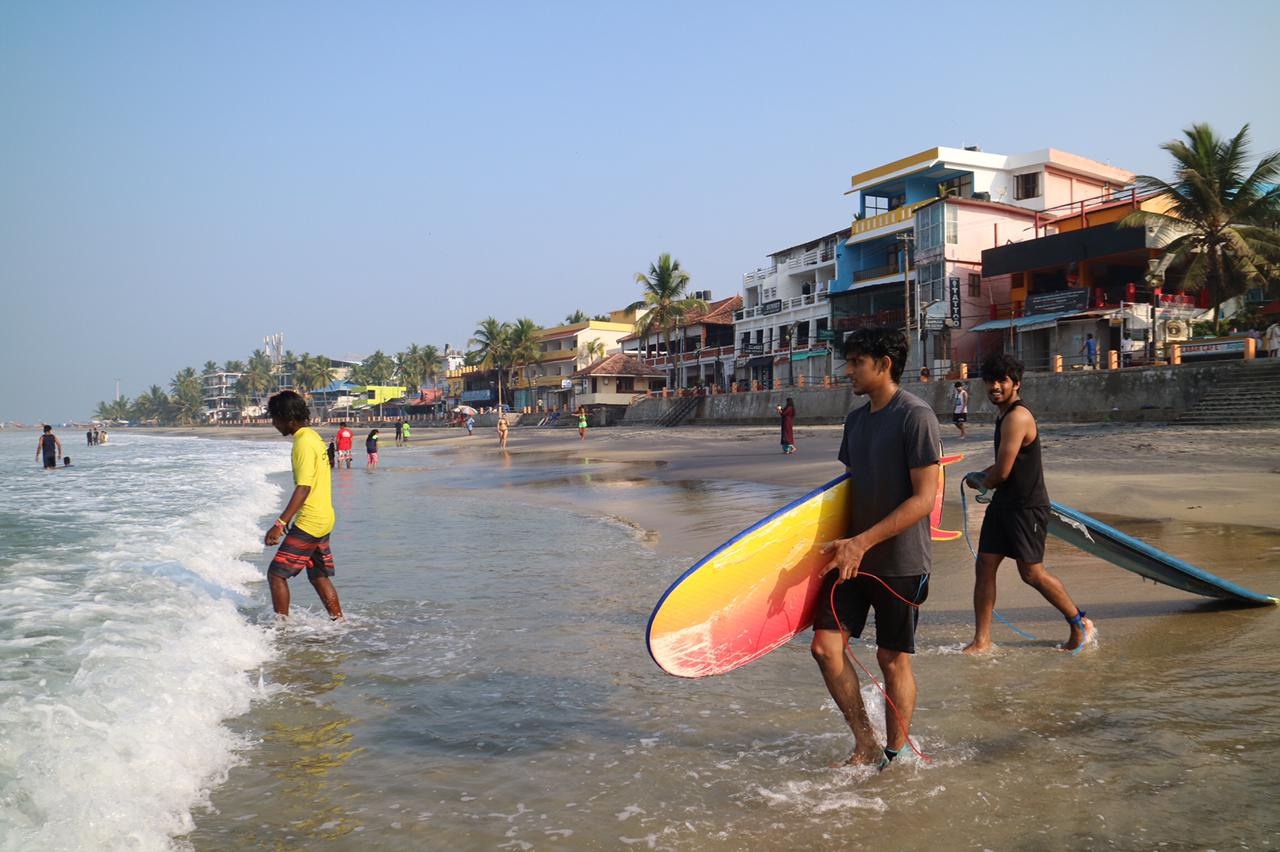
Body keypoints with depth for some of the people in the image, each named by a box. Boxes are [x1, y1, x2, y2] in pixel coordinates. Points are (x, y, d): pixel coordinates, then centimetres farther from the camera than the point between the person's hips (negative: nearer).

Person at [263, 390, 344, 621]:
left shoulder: (304, 442, -17)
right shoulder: (313, 436, 13)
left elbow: (303, 487, -24)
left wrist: (280, 523, -27)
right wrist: (288, 519, 26)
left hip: (309, 522, -10)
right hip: (324, 519, 10)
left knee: (276, 574, -2)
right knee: (319, 576, 18)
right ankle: (339, 622, 23)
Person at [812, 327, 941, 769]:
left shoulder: (916, 416, -14)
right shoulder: (855, 420, 10)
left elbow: (924, 498, -18)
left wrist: (863, 542, -21)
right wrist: (841, 542, 8)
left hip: (901, 561, -7)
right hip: (854, 555, 7)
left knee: (893, 659, 5)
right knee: (826, 645, 0)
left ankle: (894, 757, 23)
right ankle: (866, 745, 15)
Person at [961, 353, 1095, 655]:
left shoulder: (1017, 417, -20)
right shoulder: (1005, 415, 12)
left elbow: (1002, 473, -21)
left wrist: (981, 483, 0)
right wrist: (980, 476, 11)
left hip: (1027, 507, -10)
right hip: (1003, 504, 10)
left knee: (1032, 573, -1)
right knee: (984, 565, 4)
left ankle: (1081, 625, 21)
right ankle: (981, 641, 9)